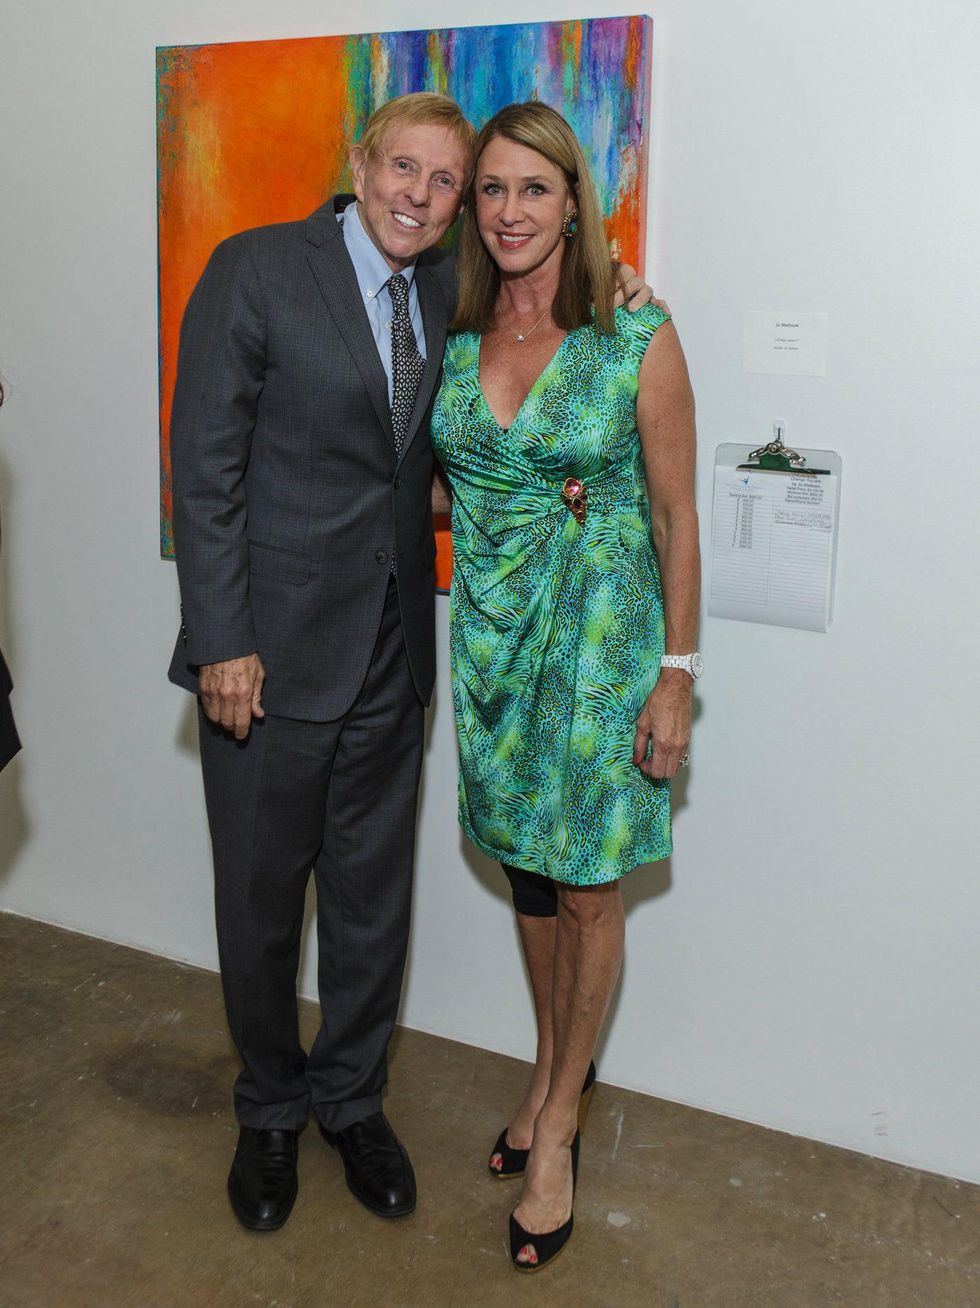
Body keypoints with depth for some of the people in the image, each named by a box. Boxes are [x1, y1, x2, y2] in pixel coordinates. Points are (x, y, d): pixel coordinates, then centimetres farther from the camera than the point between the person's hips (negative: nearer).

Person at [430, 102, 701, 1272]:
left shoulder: (638, 340, -9)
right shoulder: (452, 340, 2)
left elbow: (676, 517, -7)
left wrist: (676, 675, -8)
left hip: (602, 633, -4)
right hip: (492, 630, 4)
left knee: (588, 887, 5)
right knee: (527, 870, 15)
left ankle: (558, 1124, 24)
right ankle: (556, 1074, 37)